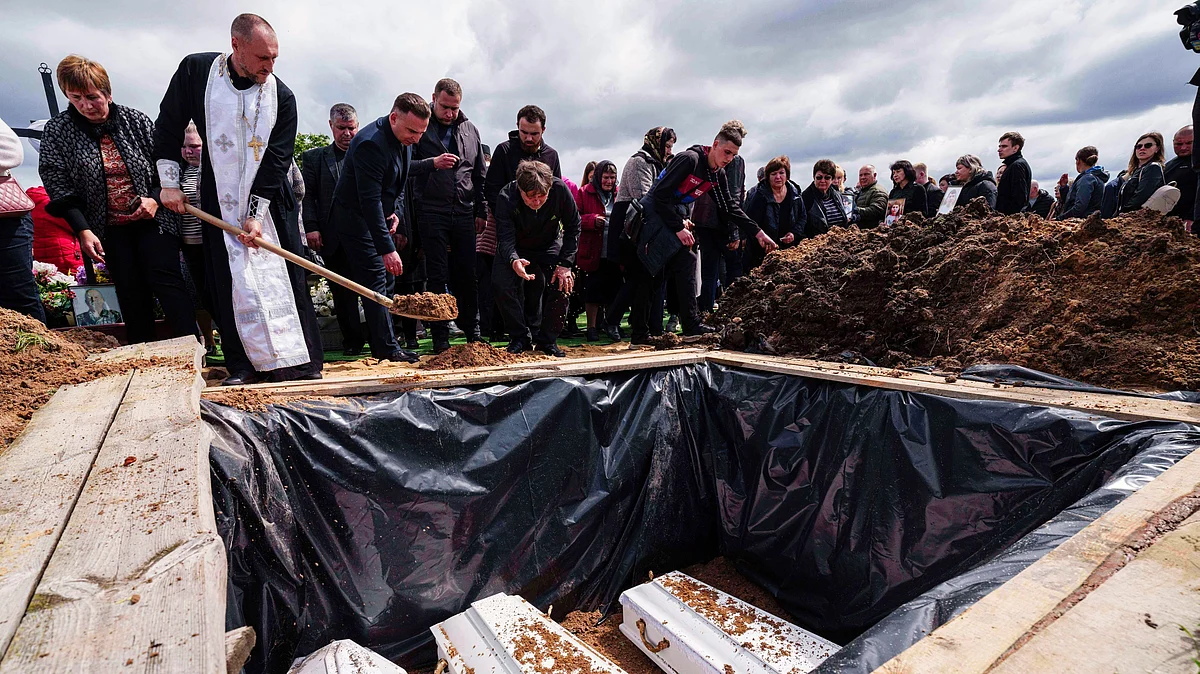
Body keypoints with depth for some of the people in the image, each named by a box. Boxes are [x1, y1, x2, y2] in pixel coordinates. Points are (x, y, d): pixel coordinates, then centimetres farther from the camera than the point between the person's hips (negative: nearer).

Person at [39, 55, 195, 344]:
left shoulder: (135, 121, 0)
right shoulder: (57, 132, 1)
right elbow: (59, 188, -1)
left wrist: (155, 199, -13)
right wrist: (83, 230, -11)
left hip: (152, 220, -1)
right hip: (108, 229, 1)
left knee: (166, 282, -11)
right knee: (131, 294, 2)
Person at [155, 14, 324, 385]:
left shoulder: (282, 97, -6)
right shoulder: (196, 71, -3)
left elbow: (277, 159, -9)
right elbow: (168, 126, 6)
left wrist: (256, 213, -14)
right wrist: (169, 183, 1)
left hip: (268, 199, 0)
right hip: (220, 202, 1)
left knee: (287, 277, -4)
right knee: (229, 282, -1)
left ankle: (302, 363, 2)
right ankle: (244, 364, 7)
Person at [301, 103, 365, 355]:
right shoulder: (314, 157, 12)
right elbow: (307, 195, 7)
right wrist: (311, 227, -5)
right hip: (333, 237, 2)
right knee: (342, 291, 5)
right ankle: (353, 339, 15)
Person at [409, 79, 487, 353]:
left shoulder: (470, 129, 14)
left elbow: (480, 174, 17)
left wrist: (482, 211, 12)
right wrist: (432, 163, -19)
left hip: (464, 213, 3)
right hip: (431, 211, -3)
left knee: (467, 275, 5)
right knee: (437, 276, 0)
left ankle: (472, 330, 16)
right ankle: (440, 336, 7)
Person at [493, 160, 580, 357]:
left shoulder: (560, 189, -29)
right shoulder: (506, 197, -31)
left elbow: (573, 227, -15)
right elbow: (505, 239, -32)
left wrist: (565, 264, -22)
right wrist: (514, 261, -56)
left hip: (550, 246, 1)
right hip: (516, 249, -1)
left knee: (564, 284, -20)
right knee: (502, 285, -23)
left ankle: (547, 340, -1)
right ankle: (520, 338, -2)